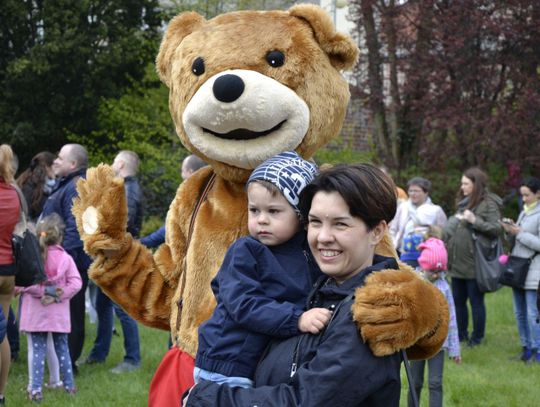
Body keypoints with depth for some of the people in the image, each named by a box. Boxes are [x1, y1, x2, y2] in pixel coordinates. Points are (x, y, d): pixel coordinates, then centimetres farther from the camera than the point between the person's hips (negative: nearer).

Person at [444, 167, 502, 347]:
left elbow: (497, 229, -17)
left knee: (476, 301, 2)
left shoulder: (488, 204, -9)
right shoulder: (464, 203, 15)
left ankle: (477, 337, 12)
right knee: (458, 300, 14)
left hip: (474, 263, -8)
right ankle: (461, 334, 26)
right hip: (458, 262, 8)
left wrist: (475, 221, -23)